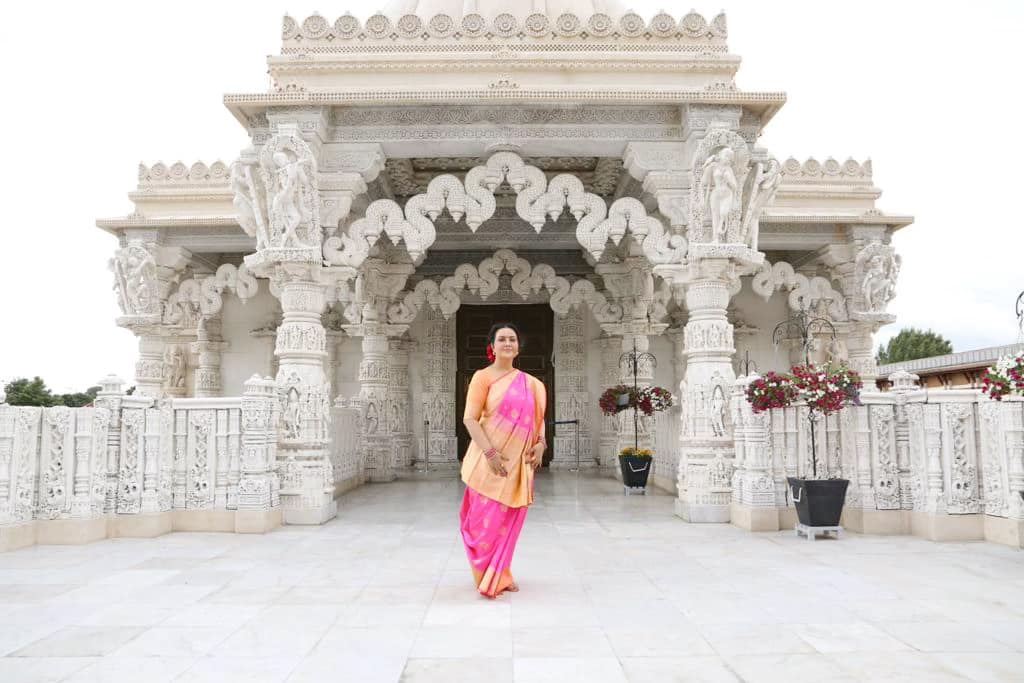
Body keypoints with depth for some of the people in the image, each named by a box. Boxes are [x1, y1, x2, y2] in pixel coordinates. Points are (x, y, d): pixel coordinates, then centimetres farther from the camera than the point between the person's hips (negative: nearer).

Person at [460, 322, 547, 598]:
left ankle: (500, 574, 26)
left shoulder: (529, 383, 11)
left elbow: (536, 415, 18)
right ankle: (491, 577, 14)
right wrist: (490, 453, -21)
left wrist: (540, 443, 0)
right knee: (488, 518, -1)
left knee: (510, 518, 11)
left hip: (518, 461, 5)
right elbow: (470, 419, -12)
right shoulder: (483, 377, -6)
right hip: (491, 458, -5)